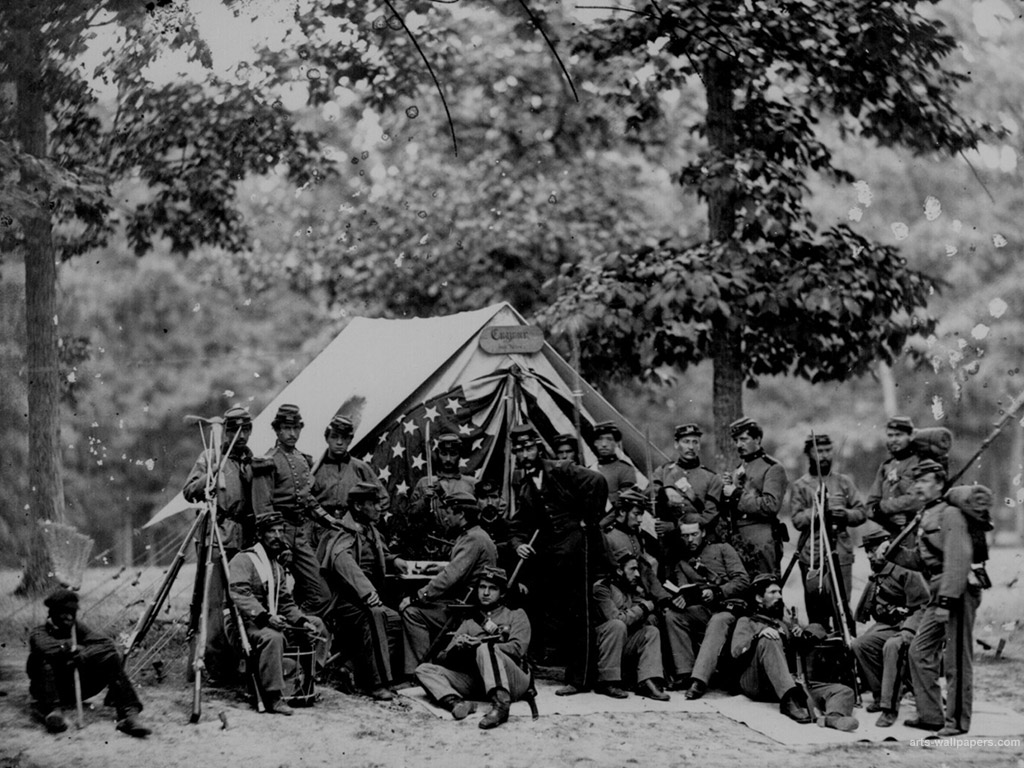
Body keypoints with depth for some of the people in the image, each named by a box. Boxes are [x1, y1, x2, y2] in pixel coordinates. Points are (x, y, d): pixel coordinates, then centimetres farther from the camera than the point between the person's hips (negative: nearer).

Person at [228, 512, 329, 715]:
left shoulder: (277, 566, 22)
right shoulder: (243, 560, -7)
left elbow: (286, 603, 19)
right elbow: (240, 596, -21)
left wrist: (303, 621, 0)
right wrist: (266, 617, -34)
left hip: (274, 621, 9)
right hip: (248, 623, -9)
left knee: (316, 624, 5)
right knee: (272, 636, -39)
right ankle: (272, 697, -39)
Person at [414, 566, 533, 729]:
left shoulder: (516, 615, 18)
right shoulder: (469, 622, 27)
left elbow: (517, 649, -3)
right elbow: (442, 659, 14)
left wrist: (480, 644, -13)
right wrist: (457, 649, -10)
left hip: (513, 681, -4)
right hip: (475, 683, 4)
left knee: (485, 649, -33)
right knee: (424, 669, -10)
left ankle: (500, 705, -54)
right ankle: (456, 703, -40)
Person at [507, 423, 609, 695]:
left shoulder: (560, 471, -5)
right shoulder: (522, 486, 15)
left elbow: (596, 482, -16)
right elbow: (519, 523, 16)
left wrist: (589, 520, -10)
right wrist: (518, 543, -5)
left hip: (576, 545, -7)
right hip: (548, 552, 7)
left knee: (577, 616, -4)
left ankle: (578, 678, -1)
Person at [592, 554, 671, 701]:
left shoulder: (636, 591, 11)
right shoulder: (602, 587, -11)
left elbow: (653, 619, 6)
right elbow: (617, 619, -22)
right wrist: (643, 608, -10)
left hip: (624, 643, 7)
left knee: (652, 631, -10)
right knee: (617, 625, -32)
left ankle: (647, 682, -26)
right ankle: (607, 682, -30)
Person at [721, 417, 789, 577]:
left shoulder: (772, 468, -2)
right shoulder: (738, 471, 19)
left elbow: (771, 506, -15)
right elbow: (727, 512, 21)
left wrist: (737, 495, -11)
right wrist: (726, 489, 2)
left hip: (762, 542, -7)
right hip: (737, 540, 7)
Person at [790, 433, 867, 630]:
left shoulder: (844, 482, 13)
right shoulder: (800, 486, 7)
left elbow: (862, 513, 10)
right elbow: (797, 520, -3)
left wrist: (845, 514, -10)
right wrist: (817, 510, -18)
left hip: (841, 554, 1)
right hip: (811, 556, -1)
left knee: (841, 608, -6)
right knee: (815, 612, 1)